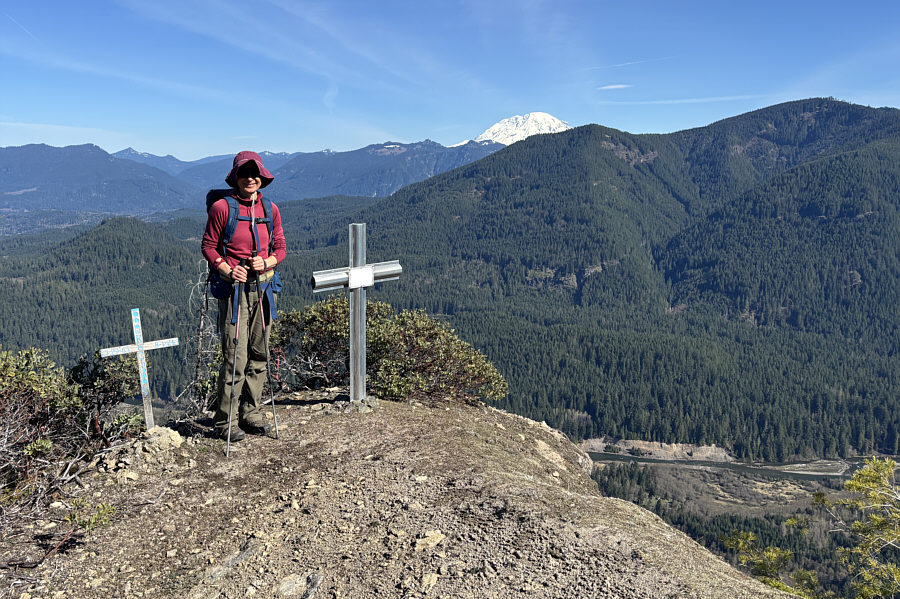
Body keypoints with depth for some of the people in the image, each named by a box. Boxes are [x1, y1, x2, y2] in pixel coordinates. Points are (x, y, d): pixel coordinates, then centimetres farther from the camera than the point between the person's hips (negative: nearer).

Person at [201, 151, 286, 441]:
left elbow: (281, 248, 13)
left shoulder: (270, 209, 9)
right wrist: (228, 270, -15)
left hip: (263, 287, 5)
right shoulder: (222, 207, -3)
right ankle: (224, 421, 7)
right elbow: (208, 246, -1)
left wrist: (267, 262, -7)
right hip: (234, 288, -5)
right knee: (235, 357, -7)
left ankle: (250, 413, 23)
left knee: (258, 354, 10)